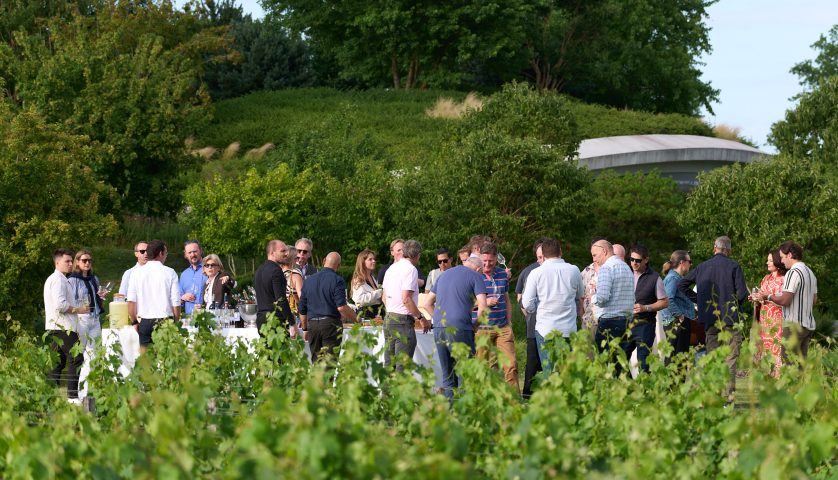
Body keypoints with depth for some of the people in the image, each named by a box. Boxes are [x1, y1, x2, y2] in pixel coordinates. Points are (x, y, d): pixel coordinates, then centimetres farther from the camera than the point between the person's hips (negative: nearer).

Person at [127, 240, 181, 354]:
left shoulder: (137, 273, 2)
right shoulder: (170, 273, -4)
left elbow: (131, 301, 2)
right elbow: (176, 302, -4)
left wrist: (134, 322, 14)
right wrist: (176, 322, 9)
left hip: (144, 322, 2)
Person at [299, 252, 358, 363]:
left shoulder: (308, 281, 12)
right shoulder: (337, 280, -6)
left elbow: (302, 309, 15)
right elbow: (341, 307, -16)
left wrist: (305, 329, 23)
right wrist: (356, 319, -4)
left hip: (312, 324, 5)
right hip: (331, 324, -5)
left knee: (316, 361, 9)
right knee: (330, 361, -6)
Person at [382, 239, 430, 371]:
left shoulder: (392, 268, 14)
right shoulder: (410, 269, -11)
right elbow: (406, 299, -18)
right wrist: (421, 318, -11)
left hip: (388, 319, 8)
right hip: (403, 321, -8)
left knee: (389, 364, 10)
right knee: (403, 366, -7)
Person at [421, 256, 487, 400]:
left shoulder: (444, 275, 22)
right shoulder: (475, 276, 4)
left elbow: (427, 304, 23)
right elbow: (482, 307, -8)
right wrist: (476, 325, 6)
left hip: (438, 328, 6)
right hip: (459, 329, -6)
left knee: (447, 376, 11)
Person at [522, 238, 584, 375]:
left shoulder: (537, 273, -6)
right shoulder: (573, 270, 1)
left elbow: (527, 303, -5)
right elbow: (580, 295, 18)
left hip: (545, 329, -2)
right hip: (569, 330, 2)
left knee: (549, 373, 1)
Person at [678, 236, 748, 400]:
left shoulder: (703, 266, 7)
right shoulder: (734, 267, -4)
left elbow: (682, 284, 9)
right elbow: (742, 293, -11)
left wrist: (698, 300, 12)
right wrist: (735, 303, 10)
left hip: (709, 319, 4)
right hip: (730, 318, -3)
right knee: (730, 358, -2)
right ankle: (727, 394, -8)